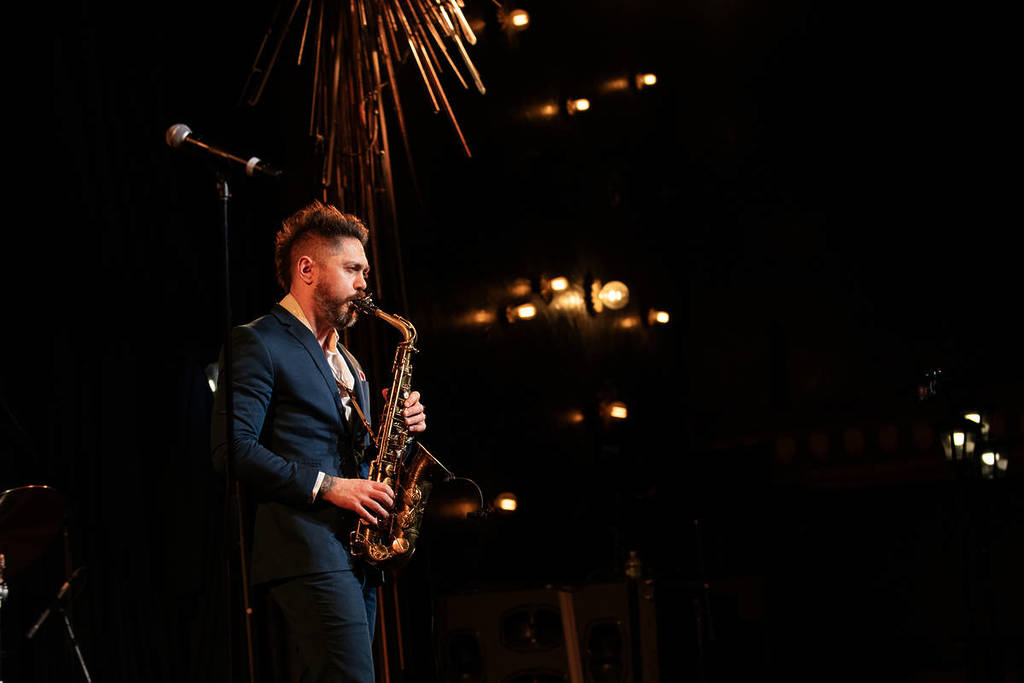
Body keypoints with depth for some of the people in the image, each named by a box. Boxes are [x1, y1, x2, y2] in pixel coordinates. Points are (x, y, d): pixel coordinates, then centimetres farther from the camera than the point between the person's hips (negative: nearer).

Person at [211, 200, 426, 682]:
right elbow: (232, 448, -14)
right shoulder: (258, 343, -3)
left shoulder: (344, 361, 26)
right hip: (307, 549, -9)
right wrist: (327, 486, -18)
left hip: (355, 550, 9)